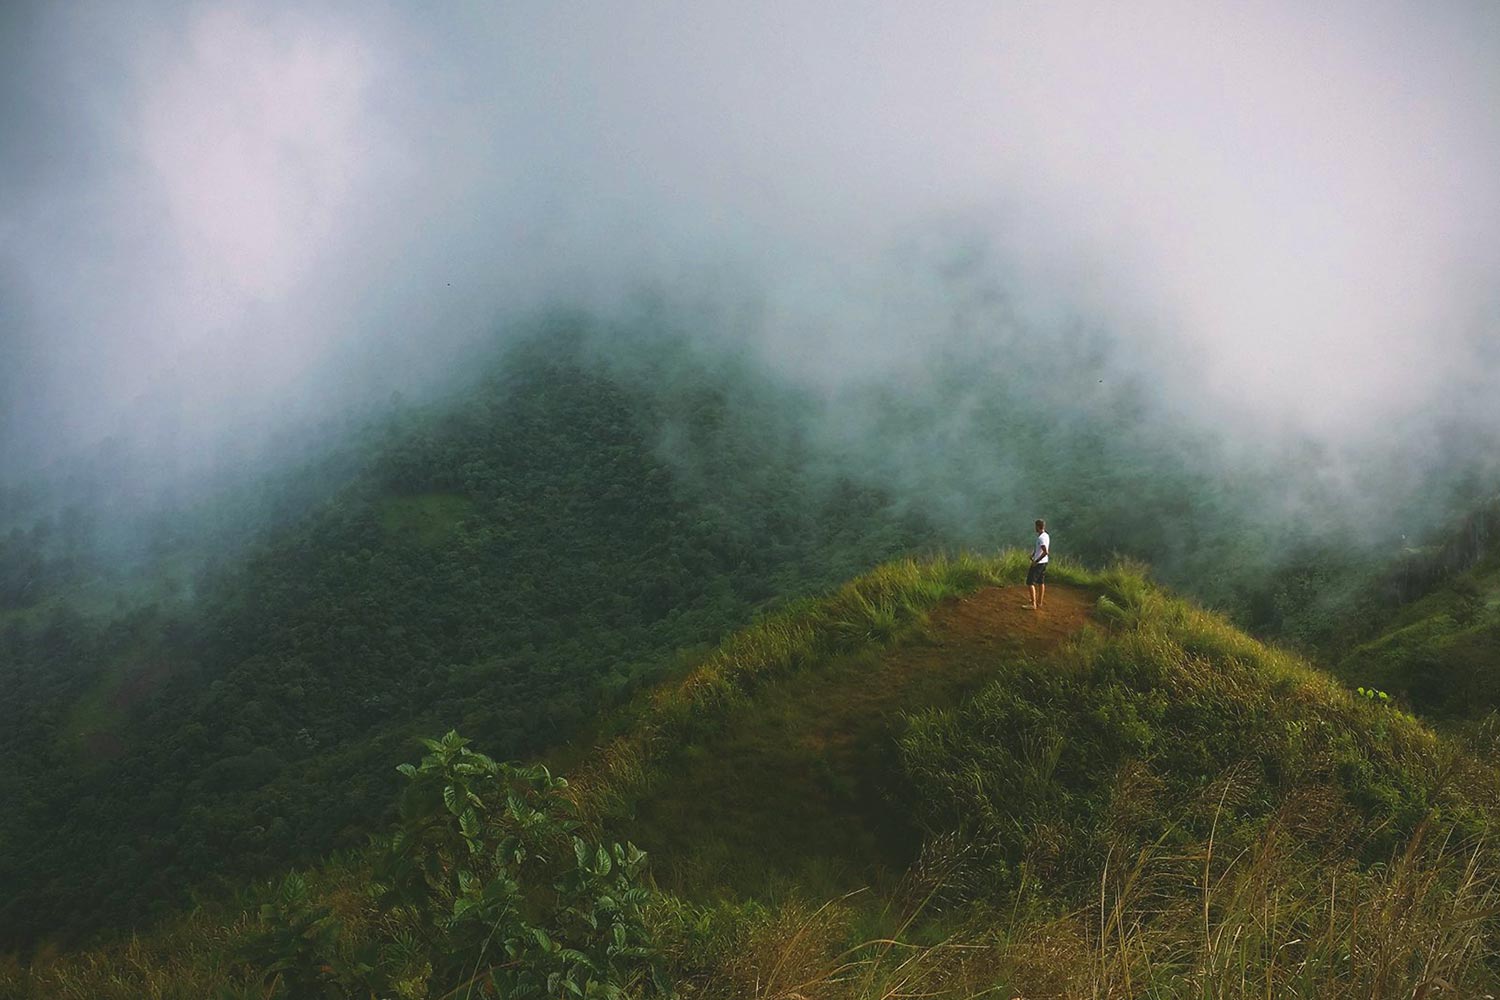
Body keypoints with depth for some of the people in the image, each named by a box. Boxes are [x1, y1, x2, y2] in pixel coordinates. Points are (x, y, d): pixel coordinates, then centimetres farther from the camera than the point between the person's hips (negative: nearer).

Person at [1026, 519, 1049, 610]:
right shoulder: (1047, 536, 7)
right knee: (1041, 582, 18)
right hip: (1044, 562, 9)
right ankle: (1040, 602, 28)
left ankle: (1033, 604, -6)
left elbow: (1045, 552, -32)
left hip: (1038, 563, -9)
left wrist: (1036, 561, -24)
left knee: (1030, 582, -4)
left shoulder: (1041, 538, -23)